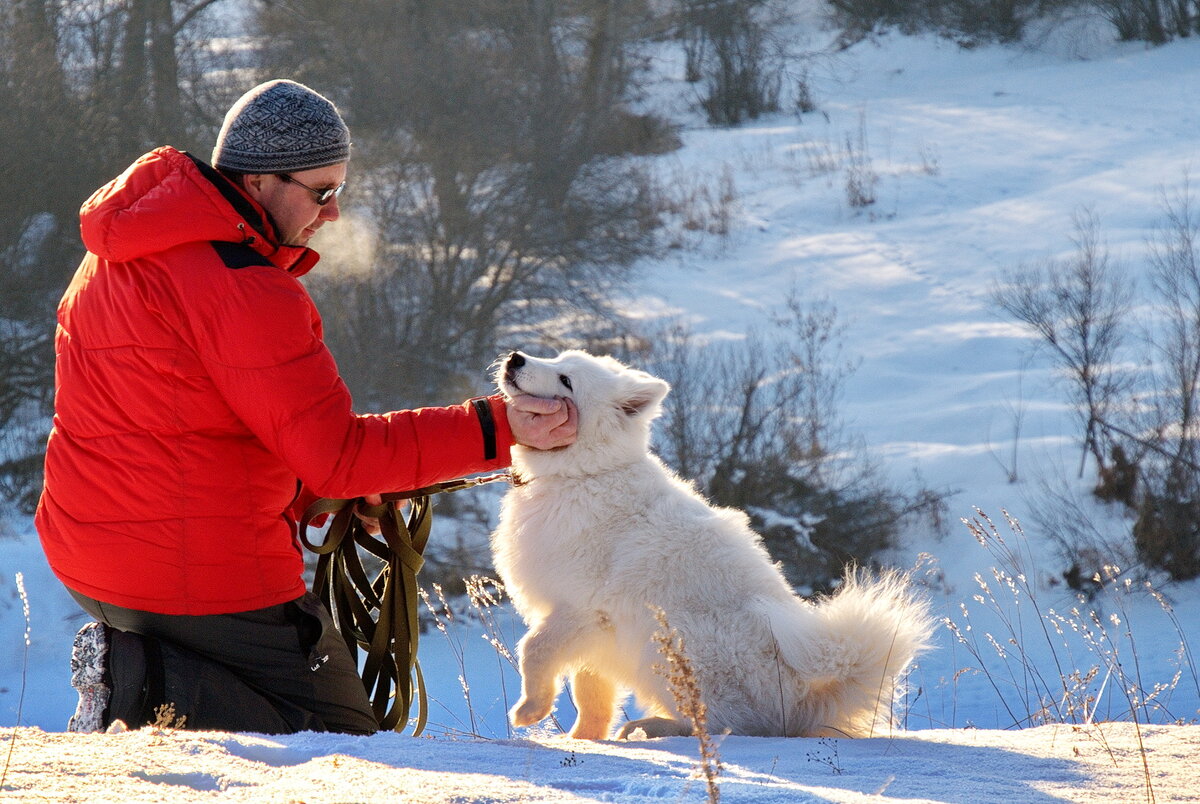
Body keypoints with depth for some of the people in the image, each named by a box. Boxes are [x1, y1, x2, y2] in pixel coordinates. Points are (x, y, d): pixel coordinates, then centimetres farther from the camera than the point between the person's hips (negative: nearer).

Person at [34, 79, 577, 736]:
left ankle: (126, 656, 7)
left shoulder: (127, 251, 9)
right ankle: (142, 682, -12)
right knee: (342, 735, 1)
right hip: (204, 573, -9)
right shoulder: (241, 291, -21)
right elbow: (337, 454, -20)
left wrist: (323, 491, 10)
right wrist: (496, 429, -20)